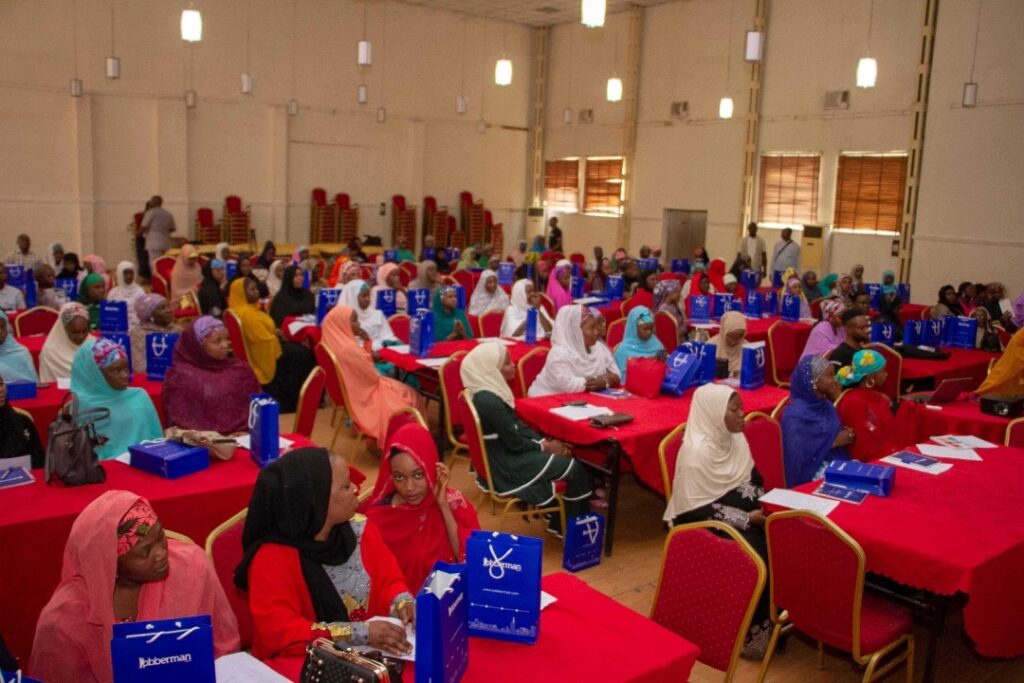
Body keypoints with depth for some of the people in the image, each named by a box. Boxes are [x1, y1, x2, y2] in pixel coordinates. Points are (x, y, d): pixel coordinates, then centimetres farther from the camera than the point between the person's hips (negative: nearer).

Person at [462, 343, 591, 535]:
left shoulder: (484, 394, 3)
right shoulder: (490, 402, -27)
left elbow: (518, 426, 10)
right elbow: (515, 443, -21)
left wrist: (544, 441, 1)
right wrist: (544, 446, -5)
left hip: (502, 457, 10)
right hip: (506, 466, -10)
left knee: (566, 459, 13)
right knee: (575, 469, -1)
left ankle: (556, 516, 23)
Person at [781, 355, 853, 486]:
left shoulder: (827, 406, 10)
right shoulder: (796, 414, -15)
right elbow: (797, 457, -18)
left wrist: (845, 435, -4)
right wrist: (834, 442, -16)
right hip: (813, 472, -8)